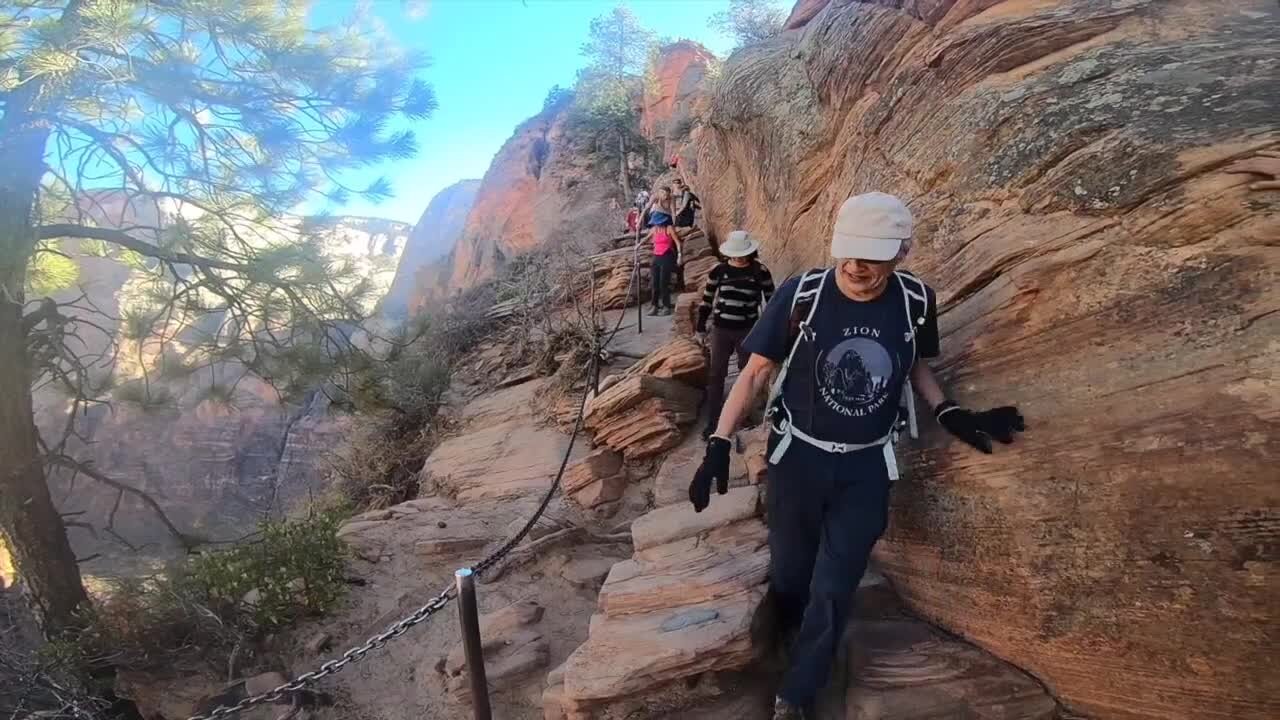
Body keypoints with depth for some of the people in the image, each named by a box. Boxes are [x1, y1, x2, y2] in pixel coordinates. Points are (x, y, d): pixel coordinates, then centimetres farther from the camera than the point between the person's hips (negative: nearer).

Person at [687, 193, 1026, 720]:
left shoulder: (916, 302, -10)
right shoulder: (800, 295, -19)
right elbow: (755, 372, -9)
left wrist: (950, 414, -4)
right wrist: (719, 445, -13)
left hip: (867, 466, 1)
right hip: (798, 457, -1)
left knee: (833, 590, 7)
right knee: (788, 576, 15)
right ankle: (789, 648, 46)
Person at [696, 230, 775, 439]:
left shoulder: (760, 272, -7)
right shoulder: (719, 270, -3)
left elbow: (770, 301, 2)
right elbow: (707, 300, 5)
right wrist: (701, 329, 6)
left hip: (747, 330, -1)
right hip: (721, 329, 1)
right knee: (716, 375, 2)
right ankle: (712, 422, 8)